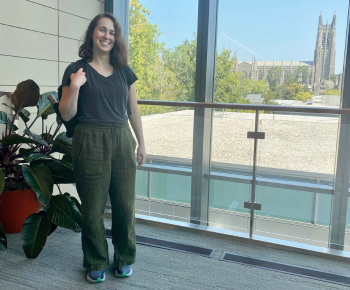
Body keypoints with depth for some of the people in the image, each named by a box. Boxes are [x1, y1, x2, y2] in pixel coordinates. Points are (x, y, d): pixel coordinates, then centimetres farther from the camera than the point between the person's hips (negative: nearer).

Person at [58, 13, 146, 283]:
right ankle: (95, 263, 26)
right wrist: (74, 87, -17)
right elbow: (66, 115, -1)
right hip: (90, 142, -3)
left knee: (125, 206, 6)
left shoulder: (124, 72, 10)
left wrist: (141, 144, 13)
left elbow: (134, 111, 14)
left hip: (122, 141, 3)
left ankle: (124, 259, 28)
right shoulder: (76, 70, 1)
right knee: (93, 208, 5)